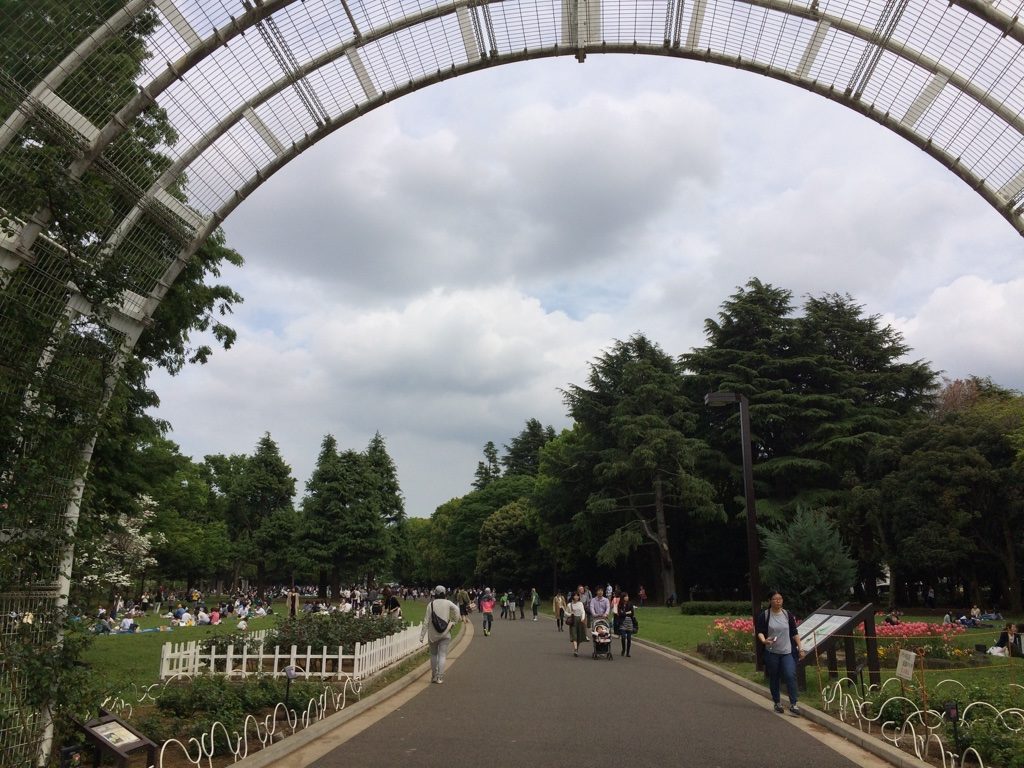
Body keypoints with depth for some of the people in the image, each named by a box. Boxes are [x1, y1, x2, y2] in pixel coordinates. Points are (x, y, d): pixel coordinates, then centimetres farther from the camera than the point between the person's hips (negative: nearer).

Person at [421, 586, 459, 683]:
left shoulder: (431, 604, -4)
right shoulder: (447, 603, -3)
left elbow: (426, 621, -6)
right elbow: (456, 609, -20)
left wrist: (422, 635, -2)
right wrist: (453, 621, -5)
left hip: (433, 634, 1)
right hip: (445, 633, -1)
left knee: (433, 654, 15)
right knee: (442, 655, 2)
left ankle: (434, 676, 18)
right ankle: (440, 677, -4)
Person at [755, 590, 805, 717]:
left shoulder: (787, 615, 5)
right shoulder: (764, 615, -3)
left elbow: (794, 633, 10)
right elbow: (760, 631, -4)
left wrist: (800, 648, 5)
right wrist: (764, 640, -24)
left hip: (787, 652, 1)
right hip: (771, 653, -1)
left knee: (791, 675, -14)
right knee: (774, 678, 7)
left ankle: (793, 705, -9)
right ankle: (777, 703, 23)